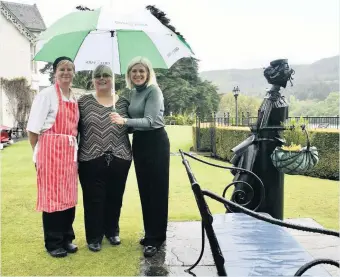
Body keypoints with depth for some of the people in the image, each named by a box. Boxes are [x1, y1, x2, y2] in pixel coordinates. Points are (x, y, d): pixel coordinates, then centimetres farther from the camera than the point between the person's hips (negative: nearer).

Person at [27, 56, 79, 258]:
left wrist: (74, 149, 12)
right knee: (52, 196, 1)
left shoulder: (76, 98, 12)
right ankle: (53, 243, 13)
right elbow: (33, 128, -7)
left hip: (70, 152, 6)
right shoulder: (47, 95, -7)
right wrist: (38, 152, -4)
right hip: (51, 150, -6)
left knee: (69, 195, 11)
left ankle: (67, 238, 25)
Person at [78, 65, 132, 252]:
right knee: (93, 199, 5)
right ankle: (94, 237, 21)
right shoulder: (83, 101, 2)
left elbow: (131, 127, 15)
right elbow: (75, 129, 2)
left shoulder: (123, 102, 8)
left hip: (119, 158, 2)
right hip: (91, 159, -2)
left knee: (115, 197, 13)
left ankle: (112, 231, 32)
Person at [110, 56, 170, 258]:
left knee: (157, 190, -3)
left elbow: (149, 121, -23)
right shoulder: (133, 92, 11)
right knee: (144, 189, 13)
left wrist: (124, 121, -32)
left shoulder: (154, 91, -13)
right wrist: (122, 121, 1)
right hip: (139, 142, 8)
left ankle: (156, 238, 4)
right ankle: (150, 233, 26)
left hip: (156, 142, -8)